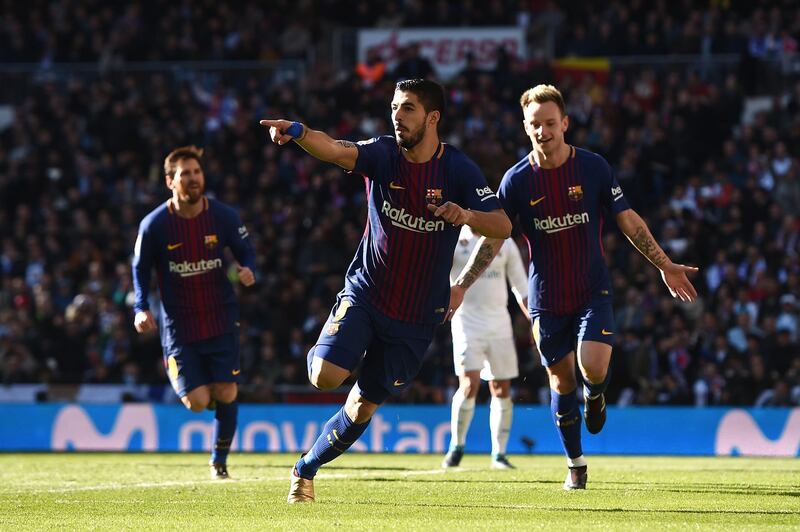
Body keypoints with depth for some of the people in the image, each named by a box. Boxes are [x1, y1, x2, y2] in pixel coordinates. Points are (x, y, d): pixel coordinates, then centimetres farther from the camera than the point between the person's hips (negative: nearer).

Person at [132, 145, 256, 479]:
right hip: (178, 324, -1)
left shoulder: (224, 216, -4)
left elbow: (246, 252, 8)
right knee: (198, 402, -8)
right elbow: (140, 268, 4)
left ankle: (220, 460, 19)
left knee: (225, 395, -5)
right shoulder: (154, 225, -8)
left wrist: (248, 270, -16)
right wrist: (141, 308, -9)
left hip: (221, 320, 1)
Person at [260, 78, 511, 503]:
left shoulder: (459, 169, -8)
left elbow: (503, 227, -13)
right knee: (326, 376, -22)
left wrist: (468, 215, -34)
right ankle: (320, 354, 15)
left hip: (418, 316, 0)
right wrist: (298, 133, -49)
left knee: (363, 407, 4)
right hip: (365, 292, 0)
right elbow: (335, 150, -28)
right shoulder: (382, 154, -8)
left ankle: (306, 469, 26)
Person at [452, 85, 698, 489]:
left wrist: (665, 266, 0)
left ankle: (594, 395, 19)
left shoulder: (593, 167, -6)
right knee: (562, 379, 4)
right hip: (546, 297, 1)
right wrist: (460, 286, -8)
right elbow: (493, 238, 0)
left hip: (593, 289, -1)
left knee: (593, 368, -19)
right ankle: (575, 464, 20)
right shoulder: (517, 179, -5)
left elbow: (629, 221, 2)